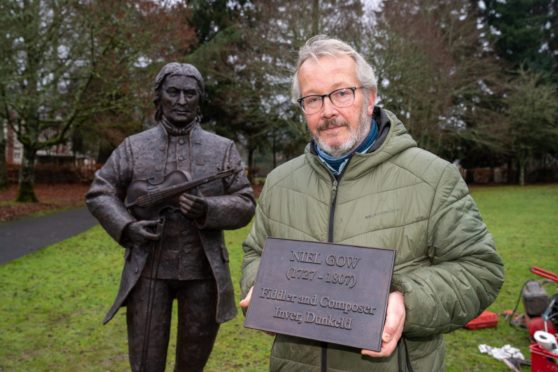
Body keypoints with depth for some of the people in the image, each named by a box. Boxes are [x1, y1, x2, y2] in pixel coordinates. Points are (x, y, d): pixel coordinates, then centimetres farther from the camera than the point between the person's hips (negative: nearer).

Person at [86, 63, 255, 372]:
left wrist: (208, 210, -20)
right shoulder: (134, 147, 3)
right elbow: (99, 193, 6)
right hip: (148, 268, 0)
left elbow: (245, 204, 0)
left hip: (203, 269, 1)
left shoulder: (222, 149, 3)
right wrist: (126, 227, -12)